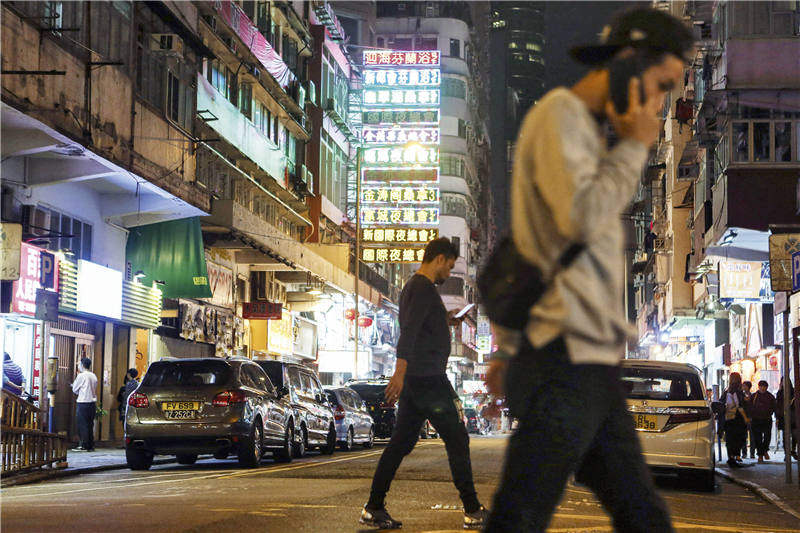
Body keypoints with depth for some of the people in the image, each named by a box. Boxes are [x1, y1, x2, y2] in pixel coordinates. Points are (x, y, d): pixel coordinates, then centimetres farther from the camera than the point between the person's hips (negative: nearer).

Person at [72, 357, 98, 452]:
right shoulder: (94, 376, 10)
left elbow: (75, 389, -2)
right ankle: (91, 445, 11)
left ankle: (83, 445, -5)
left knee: (82, 424, -3)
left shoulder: (81, 376, -10)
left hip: (83, 402, -7)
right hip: (93, 401, 7)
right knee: (90, 424, 10)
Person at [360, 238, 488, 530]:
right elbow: (408, 331, -25)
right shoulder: (423, 288, -13)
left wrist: (445, 320, 24)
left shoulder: (413, 286, 19)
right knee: (457, 440, -3)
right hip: (428, 379, -10)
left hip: (414, 379, 10)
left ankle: (374, 508, 7)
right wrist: (400, 372, -32)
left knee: (401, 441, 9)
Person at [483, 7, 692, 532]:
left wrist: (508, 346, 28)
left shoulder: (586, 129, 23)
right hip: (566, 360, -10)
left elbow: (519, 251, 25)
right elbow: (582, 218, -21)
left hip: (591, 364, 10)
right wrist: (634, 147, -7)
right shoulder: (560, 114, -6)